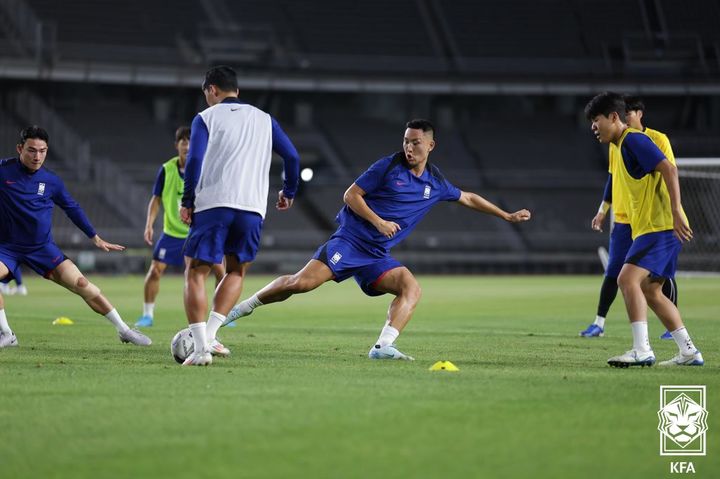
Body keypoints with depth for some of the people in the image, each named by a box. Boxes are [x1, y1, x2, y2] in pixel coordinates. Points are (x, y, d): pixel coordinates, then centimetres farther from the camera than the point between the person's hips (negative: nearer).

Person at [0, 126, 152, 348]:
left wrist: (96, 239, 16)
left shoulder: (51, 181, -1)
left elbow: (72, 209, 14)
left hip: (43, 248, 2)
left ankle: (124, 330, 6)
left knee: (81, 284, -9)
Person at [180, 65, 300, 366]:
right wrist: (288, 192, 27)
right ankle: (209, 336, 2)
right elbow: (292, 156, 13)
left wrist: (187, 202, 0)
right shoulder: (264, 119, 19)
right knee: (236, 271, 20)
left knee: (195, 272, 4)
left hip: (212, 203, -3)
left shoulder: (205, 118, 8)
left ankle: (201, 347, -10)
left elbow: (194, 160, -5)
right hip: (253, 208, 3)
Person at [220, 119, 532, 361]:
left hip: (377, 255, 5)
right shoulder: (388, 166, -4)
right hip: (350, 239, -5)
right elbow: (351, 195, -3)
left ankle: (383, 347, -26)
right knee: (303, 282, -21)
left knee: (411, 288, -19)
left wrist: (506, 216, 31)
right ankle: (242, 308, -5)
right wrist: (378, 221, -16)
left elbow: (468, 199, 29)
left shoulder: (436, 183, 12)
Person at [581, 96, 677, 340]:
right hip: (622, 218, 4)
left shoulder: (658, 140, -4)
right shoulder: (616, 143, 10)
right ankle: (599, 323, 5)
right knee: (613, 272, 0)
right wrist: (603, 210, 15)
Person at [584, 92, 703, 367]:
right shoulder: (622, 147, 19)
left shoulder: (634, 139, -11)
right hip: (650, 228, 11)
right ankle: (689, 352, 15)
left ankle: (642, 350, -25)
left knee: (628, 279, -20)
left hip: (660, 226, -11)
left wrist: (676, 213, -27)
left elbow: (668, 169, -21)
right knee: (650, 291, 13)